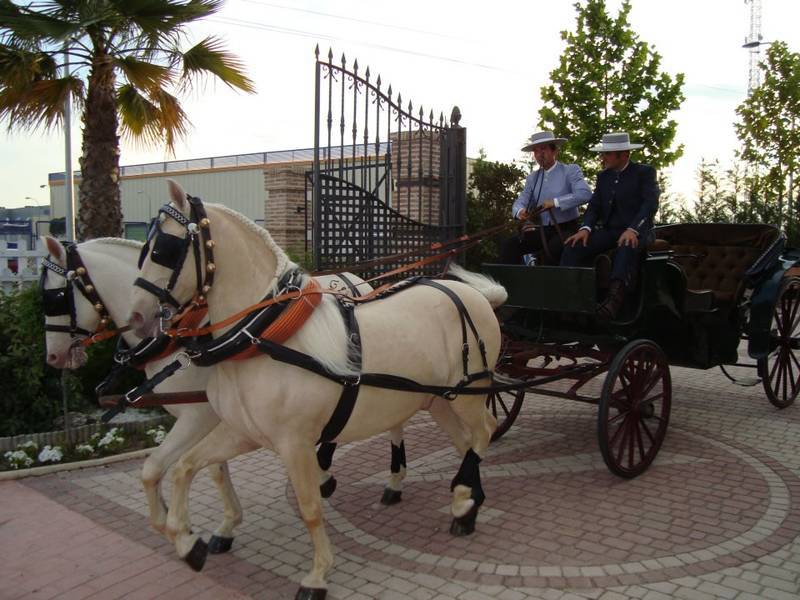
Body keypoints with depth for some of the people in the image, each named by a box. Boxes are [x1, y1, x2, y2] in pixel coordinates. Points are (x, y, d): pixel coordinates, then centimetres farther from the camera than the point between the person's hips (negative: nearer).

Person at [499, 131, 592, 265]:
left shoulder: (571, 170, -1)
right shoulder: (532, 177, 14)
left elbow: (585, 194, -16)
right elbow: (520, 203, 8)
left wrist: (556, 202, -24)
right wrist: (520, 212, -17)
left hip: (565, 229, -5)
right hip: (542, 230, 5)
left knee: (551, 251, -36)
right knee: (508, 246, -17)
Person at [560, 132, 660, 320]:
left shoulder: (645, 172, 1)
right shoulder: (603, 176, 17)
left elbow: (650, 203, -12)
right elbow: (594, 206, 10)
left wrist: (632, 230, -28)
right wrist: (585, 229, -12)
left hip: (637, 231, -5)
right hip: (608, 230, 5)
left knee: (626, 249, -41)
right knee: (573, 247, -22)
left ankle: (614, 299, -57)